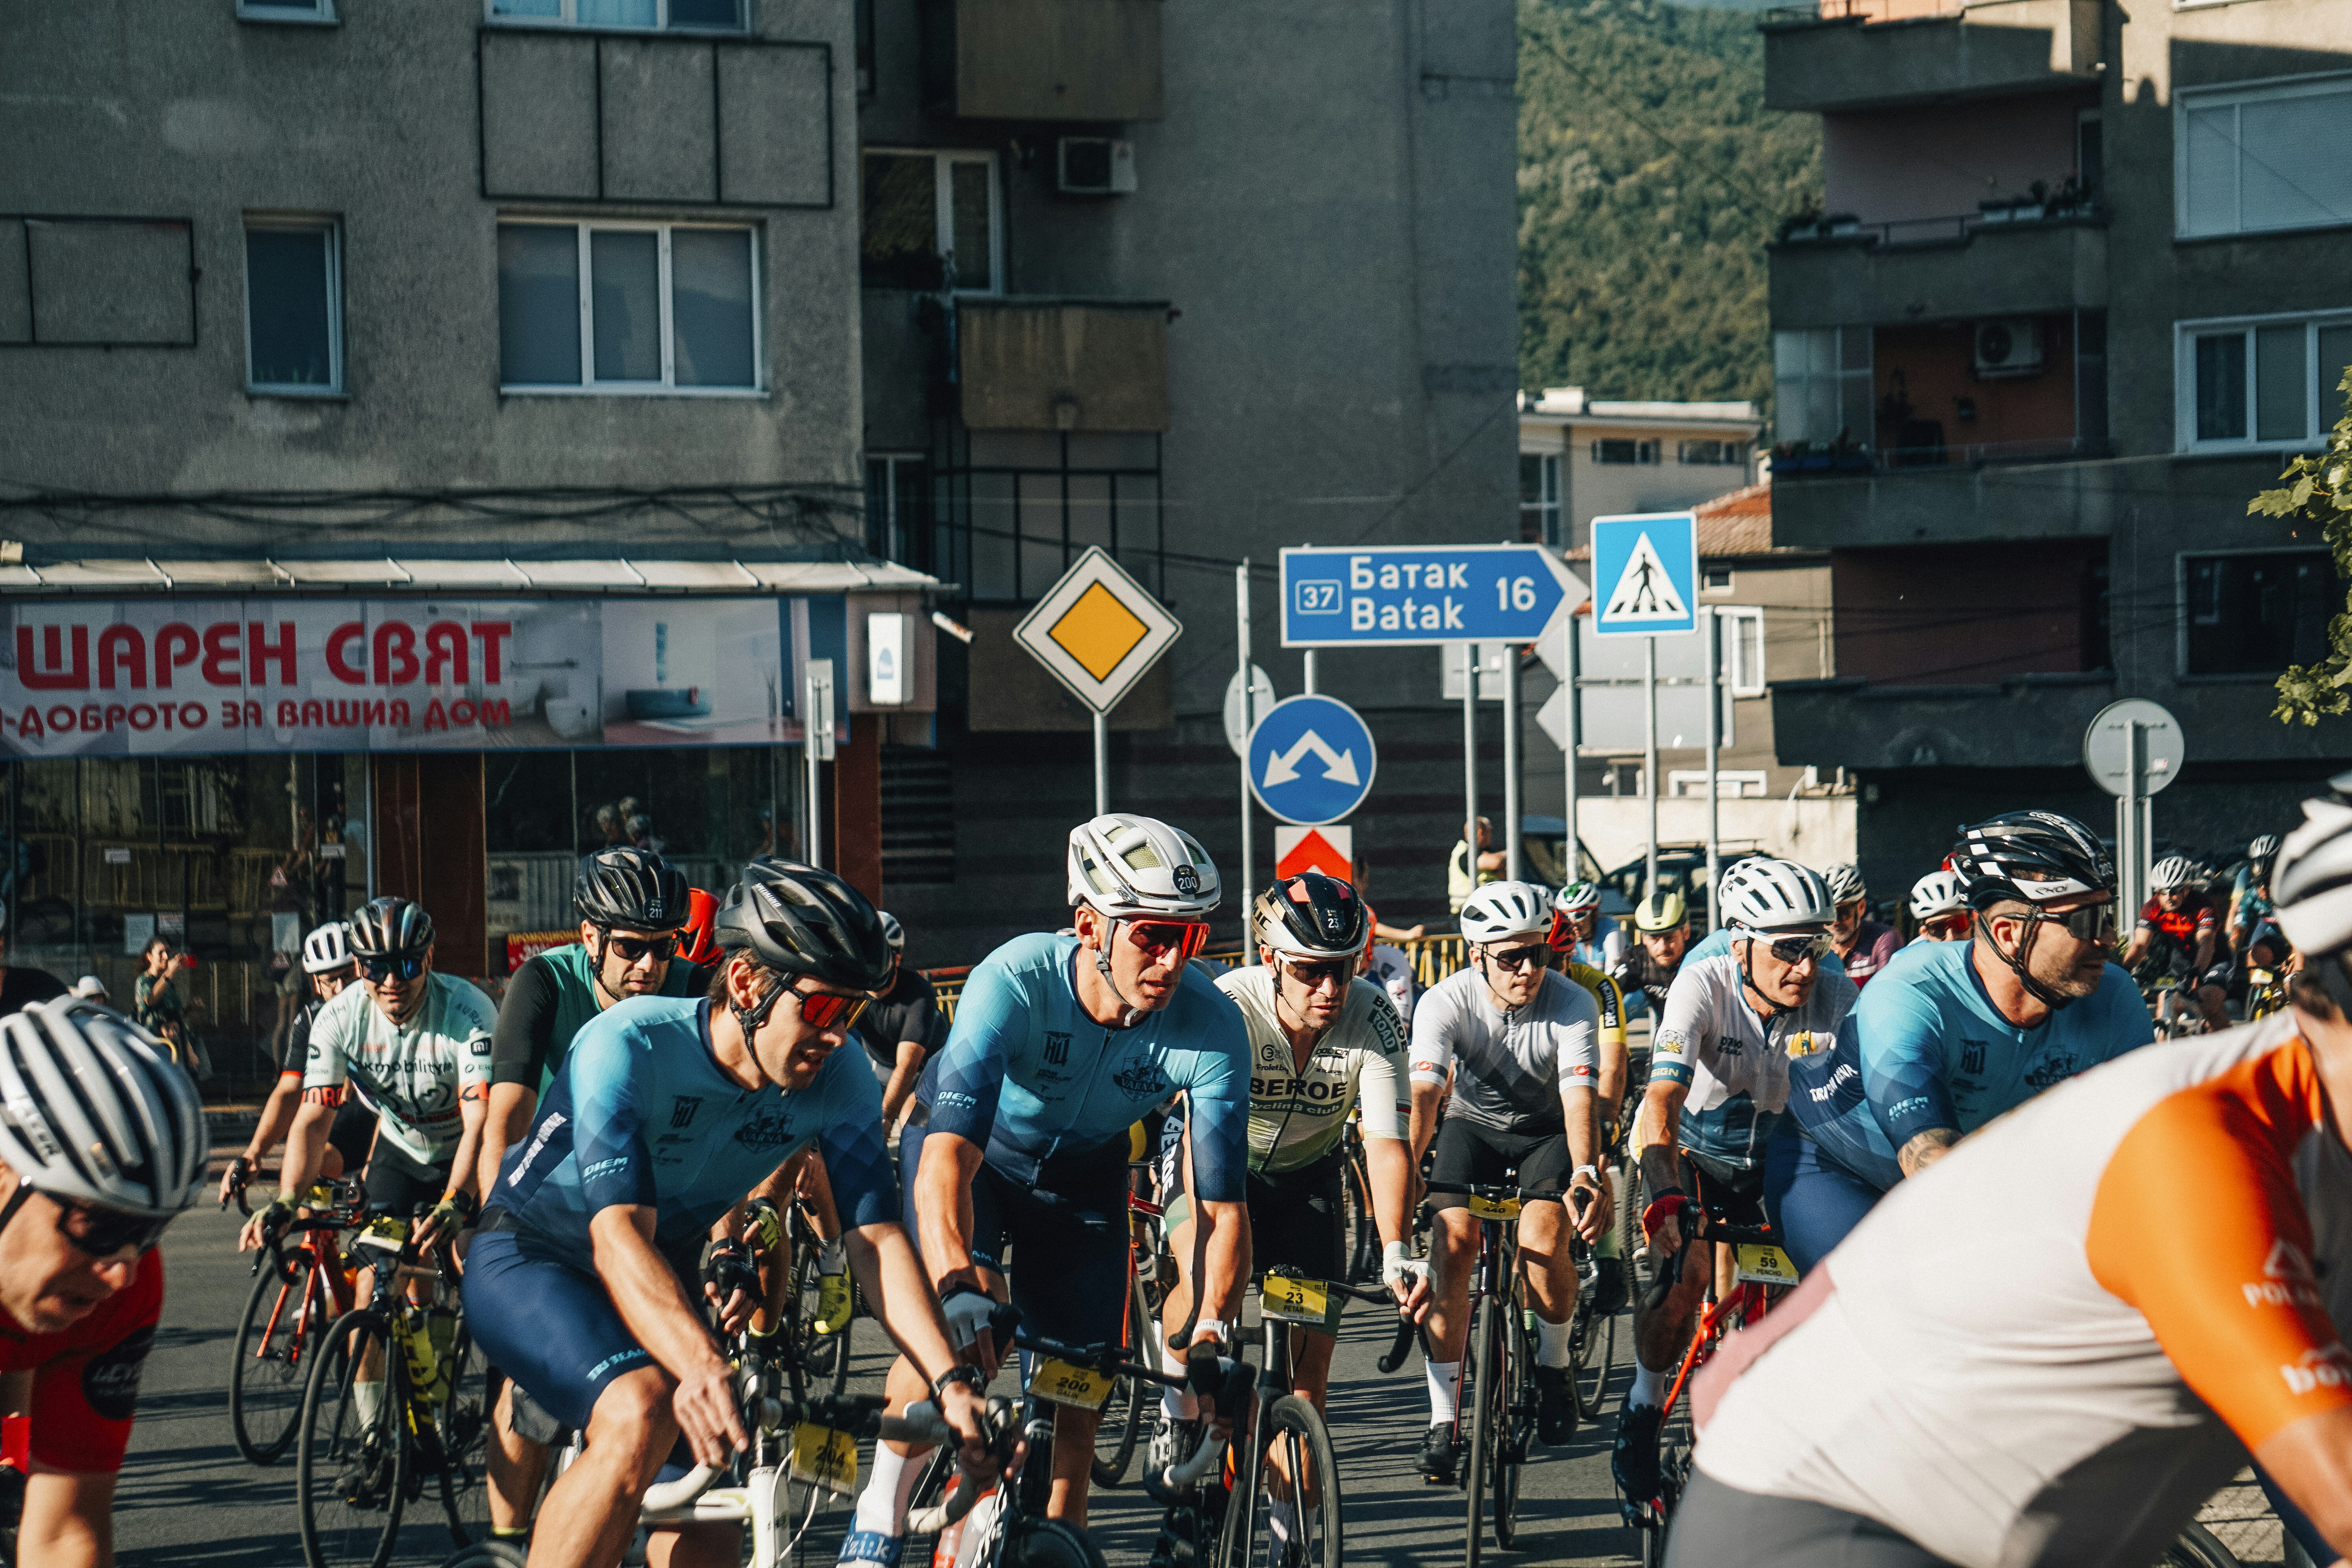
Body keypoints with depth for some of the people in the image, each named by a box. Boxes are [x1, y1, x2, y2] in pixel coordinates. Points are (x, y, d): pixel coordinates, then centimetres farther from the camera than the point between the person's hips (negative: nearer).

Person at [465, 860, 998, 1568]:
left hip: (665, 1277, 6)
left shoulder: (840, 1079, -17)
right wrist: (702, 1365, -59)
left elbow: (876, 1238, -19)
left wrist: (950, 1379, -34)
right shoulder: (627, 1046, -32)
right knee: (641, 1417, -35)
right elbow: (620, 1238, -42)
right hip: (530, 1263, -6)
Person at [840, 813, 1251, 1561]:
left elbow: (1222, 1208, -27)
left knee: (1076, 1408, -3)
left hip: (1083, 1173, 3)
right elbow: (946, 1157, -46)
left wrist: (1211, 1332, -44)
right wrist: (959, 1286, -63)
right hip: (974, 1149, -3)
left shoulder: (1212, 1028, -30)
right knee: (964, 1332, -29)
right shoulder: (1014, 982, -37)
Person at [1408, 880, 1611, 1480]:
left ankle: (1553, 1366, 4)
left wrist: (1586, 1174, -53)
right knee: (1452, 1244, -23)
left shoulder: (1572, 1005, -24)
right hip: (1472, 1127, 1)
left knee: (1541, 1240, -27)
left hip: (1546, 1133, -1)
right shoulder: (1446, 1002, -23)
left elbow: (1579, 1095, -35)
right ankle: (1443, 1420, -17)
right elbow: (1424, 1093, -35)